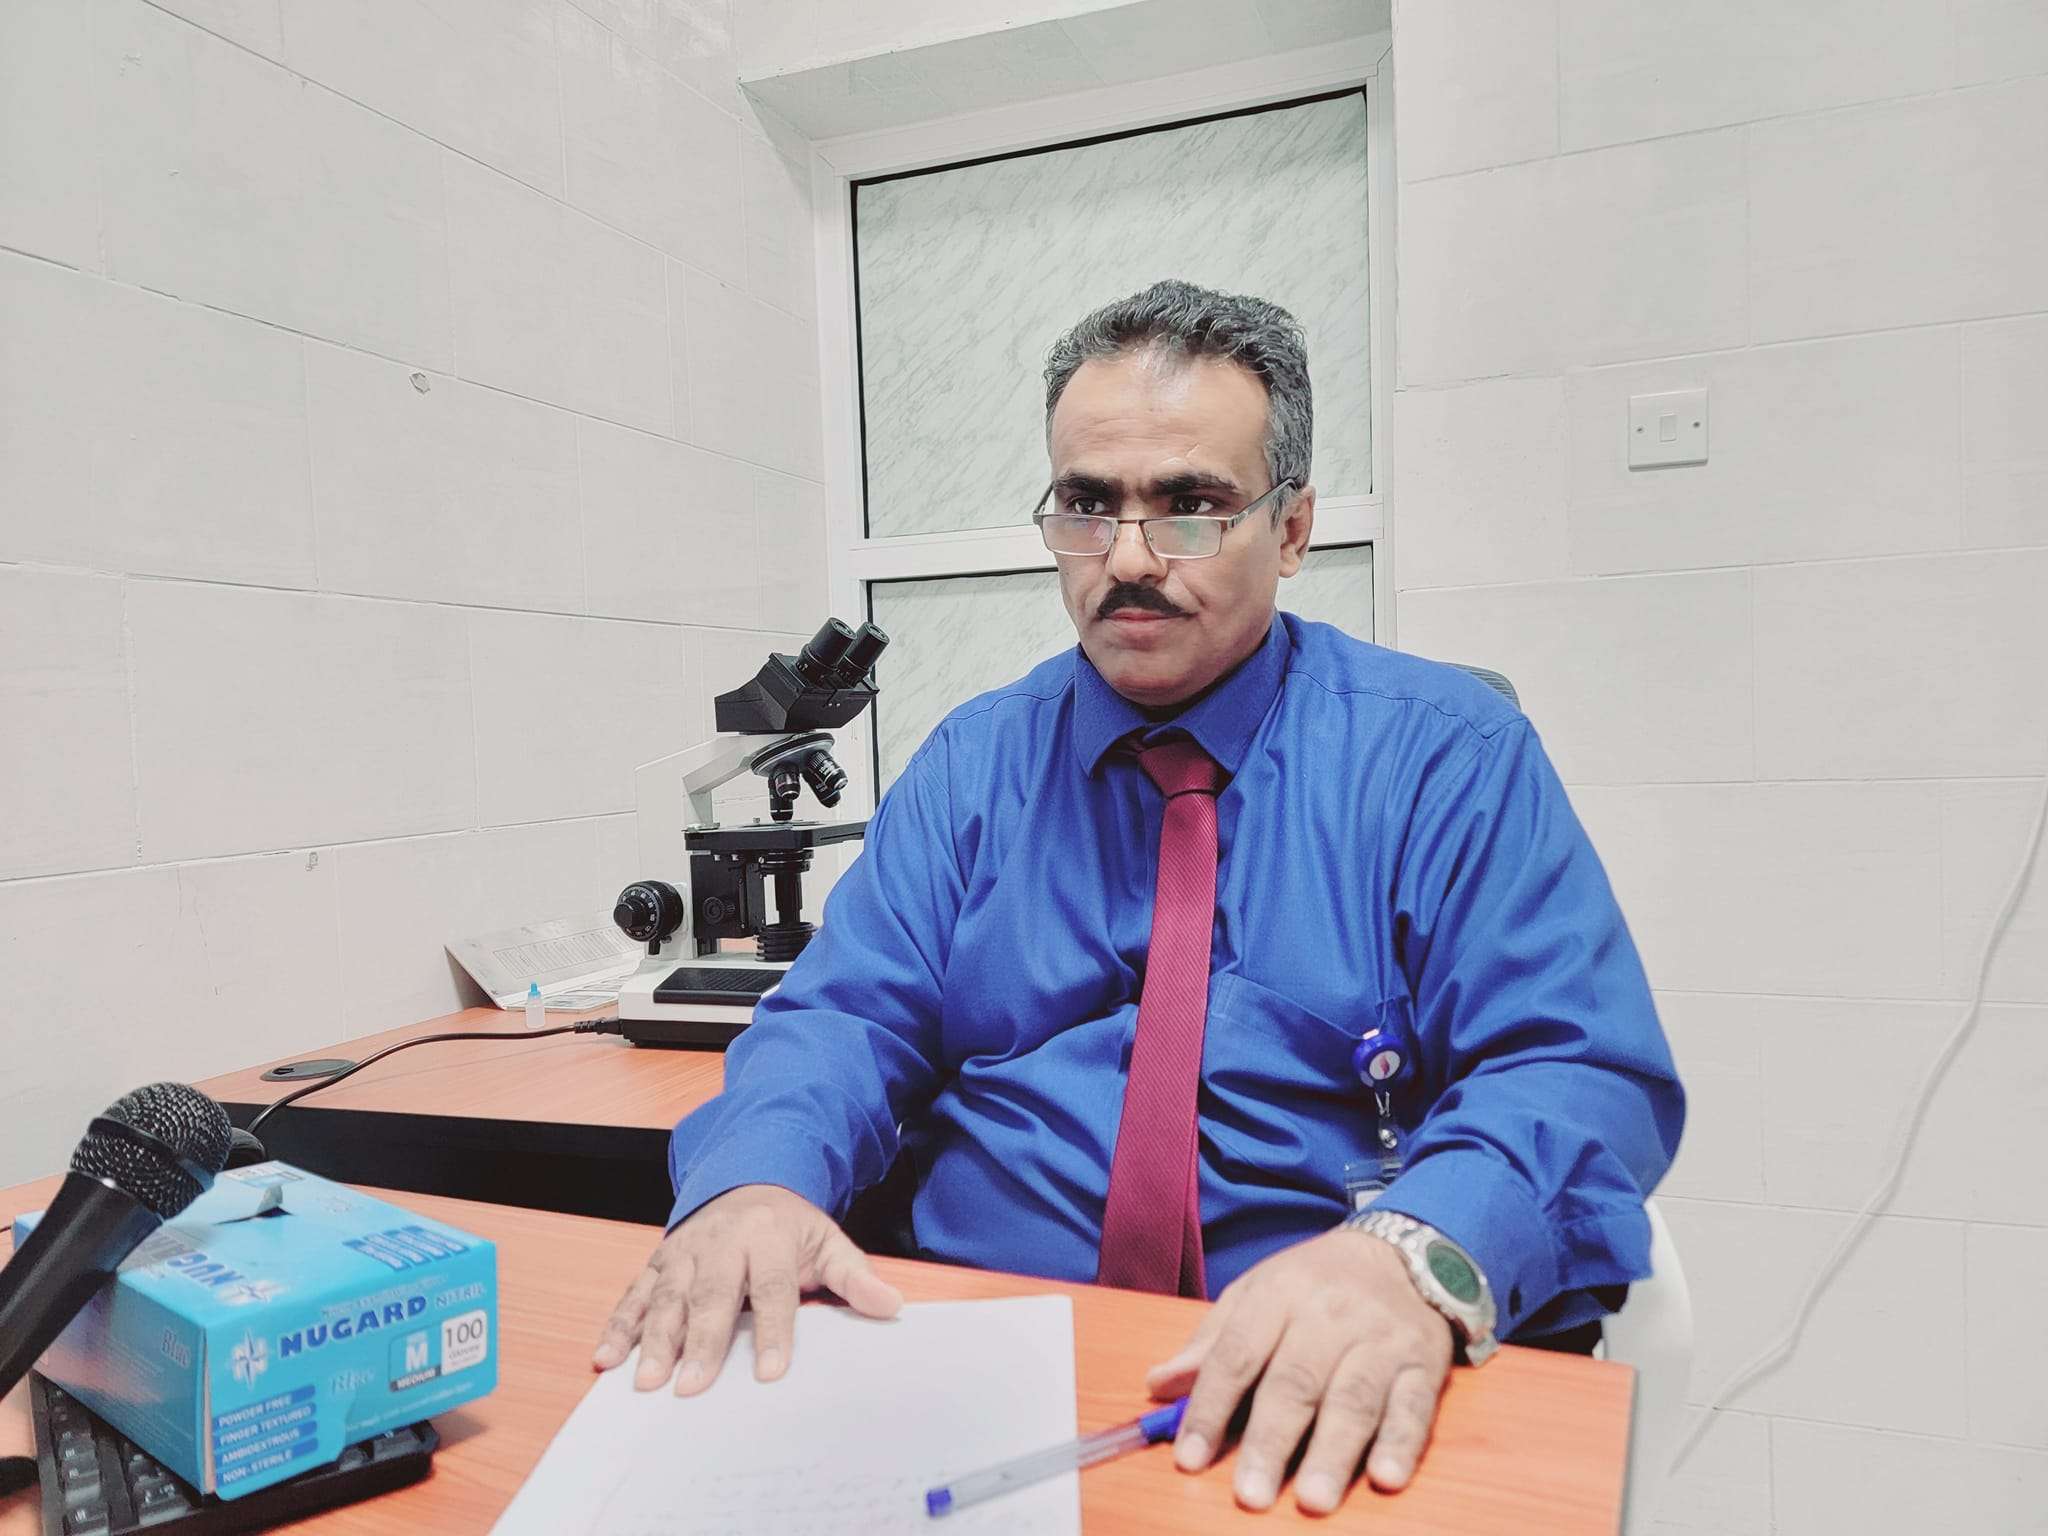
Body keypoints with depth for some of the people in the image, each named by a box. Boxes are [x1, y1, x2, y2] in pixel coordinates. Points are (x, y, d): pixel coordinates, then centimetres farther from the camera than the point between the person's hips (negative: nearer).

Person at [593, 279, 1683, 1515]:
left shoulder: (1449, 758, 1)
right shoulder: (969, 768, 10)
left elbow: (1586, 1076, -6)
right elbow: (846, 1023, 4)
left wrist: (1413, 1258, -27)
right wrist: (754, 1183, -18)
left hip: (1333, 1402, -1)